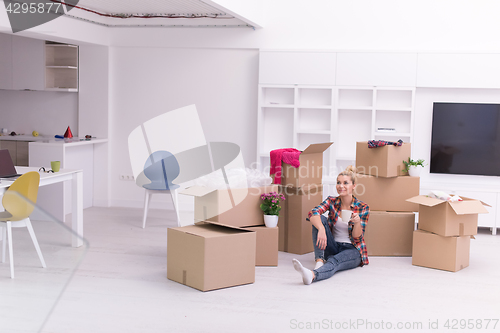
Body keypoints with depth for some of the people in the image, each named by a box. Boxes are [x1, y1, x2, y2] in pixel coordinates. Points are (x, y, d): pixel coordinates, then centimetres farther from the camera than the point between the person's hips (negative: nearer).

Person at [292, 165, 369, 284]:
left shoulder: (363, 208, -5)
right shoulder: (331, 201, 1)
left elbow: (357, 238, -8)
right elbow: (313, 213, -19)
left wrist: (357, 222, -30)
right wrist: (321, 229, -41)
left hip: (352, 249, -4)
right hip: (333, 247, 4)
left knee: (335, 261, -39)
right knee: (321, 219, -21)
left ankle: (312, 275, -71)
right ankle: (320, 261, -33)